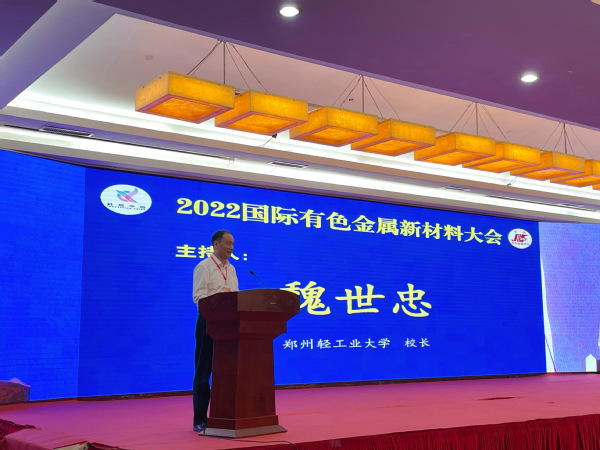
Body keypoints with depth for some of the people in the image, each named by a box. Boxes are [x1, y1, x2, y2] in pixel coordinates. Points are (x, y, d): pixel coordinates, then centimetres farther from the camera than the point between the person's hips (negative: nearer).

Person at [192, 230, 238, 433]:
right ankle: (200, 420, 4)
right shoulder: (204, 267, -4)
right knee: (204, 372, -1)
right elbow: (198, 296, -14)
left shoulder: (231, 269, 17)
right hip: (209, 322, -7)